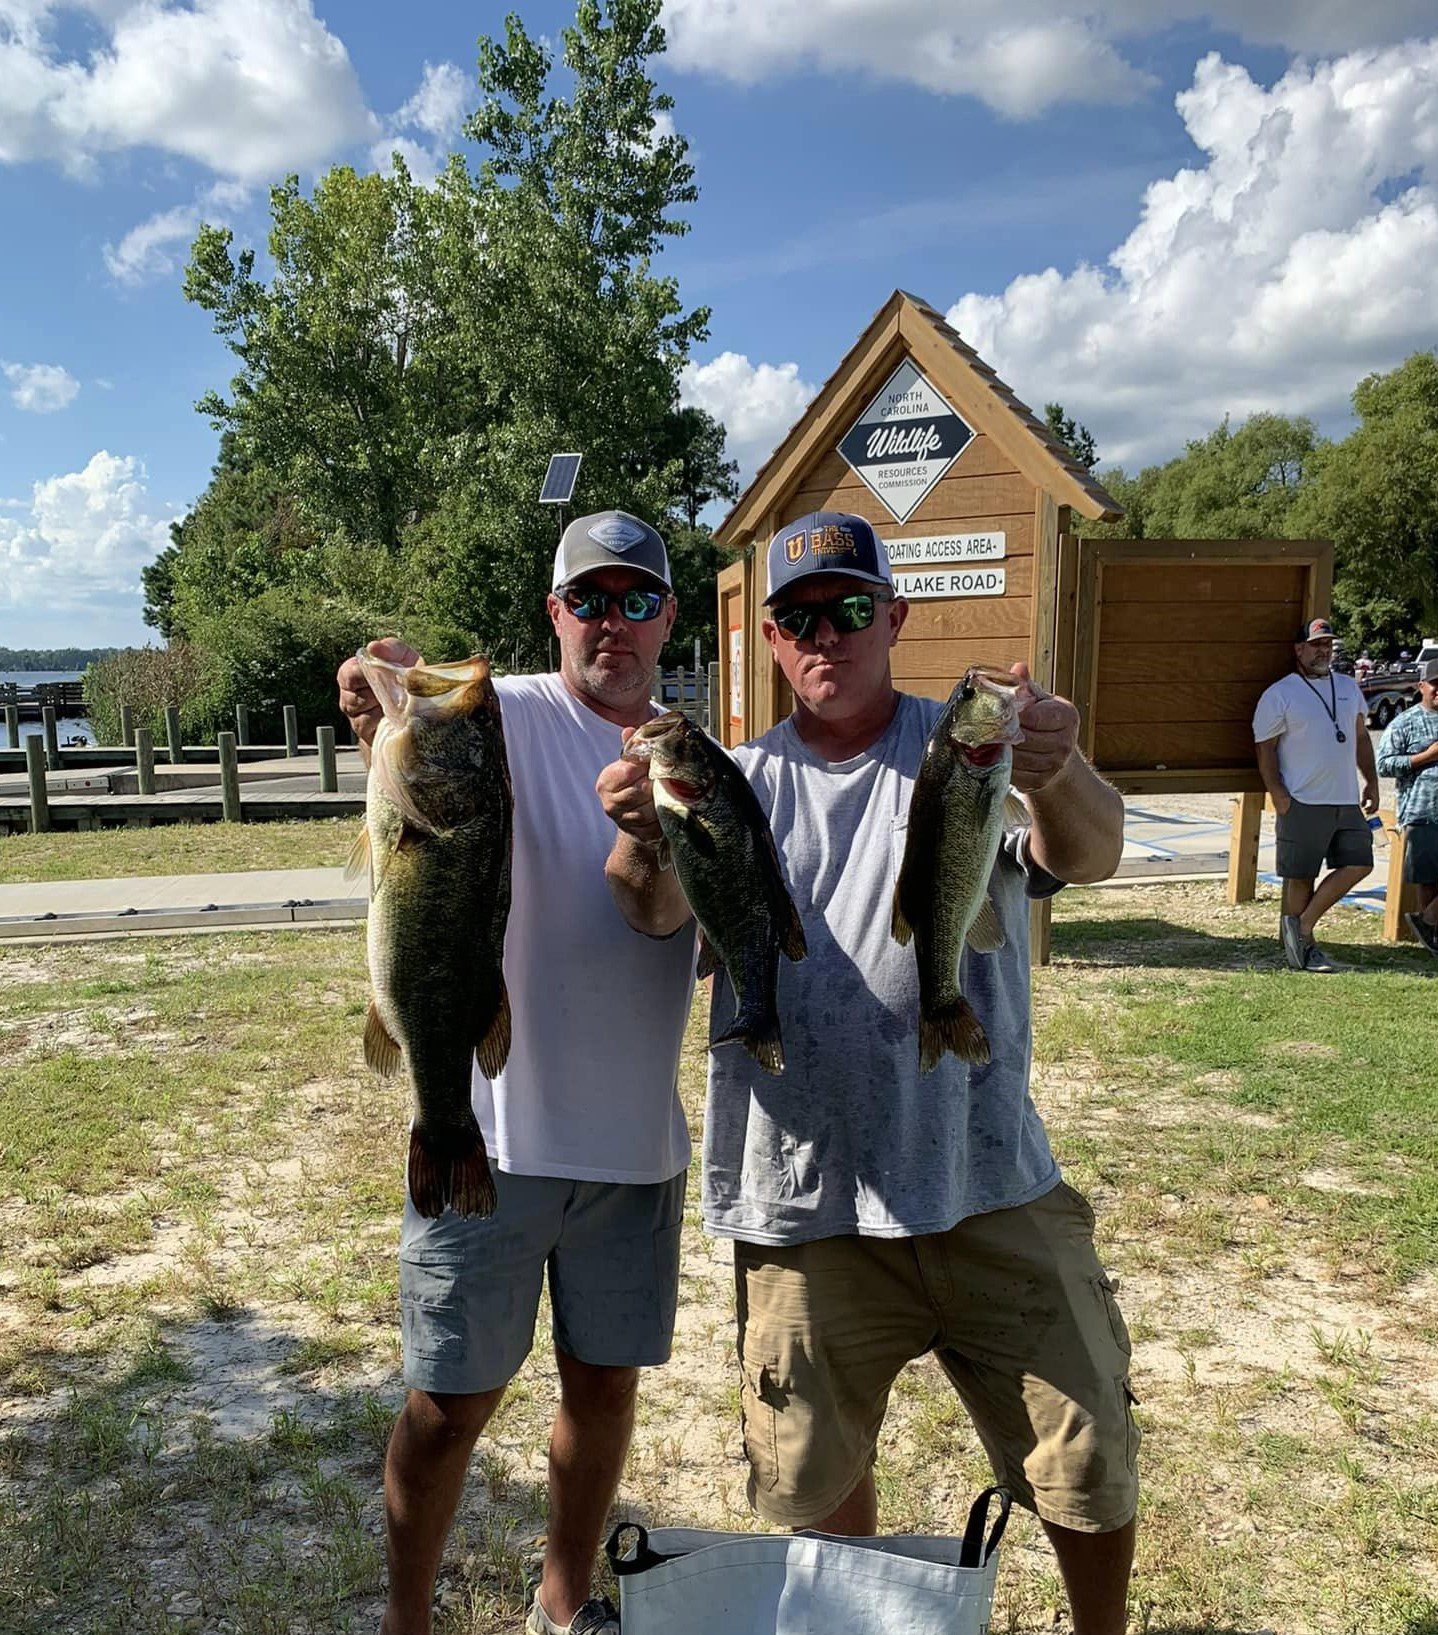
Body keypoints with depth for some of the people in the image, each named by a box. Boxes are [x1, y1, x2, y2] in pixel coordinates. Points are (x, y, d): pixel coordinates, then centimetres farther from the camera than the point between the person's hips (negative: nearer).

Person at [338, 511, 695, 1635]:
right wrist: (395, 718, -58)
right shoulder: (506, 718, -11)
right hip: (491, 1126, -4)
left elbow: (707, 939, 7)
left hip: (637, 1134, 5)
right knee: (450, 1403, 9)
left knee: (606, 1380, 19)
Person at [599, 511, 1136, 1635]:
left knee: (1091, 1465, 9)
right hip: (805, 1202, 2)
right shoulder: (740, 782, 5)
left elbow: (1088, 855, -20)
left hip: (991, 1188, -1)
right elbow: (658, 911, -13)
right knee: (815, 1480, 16)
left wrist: (1059, 782, -43)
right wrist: (644, 837, -36)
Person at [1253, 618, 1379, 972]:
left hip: (1347, 800, 6)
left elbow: (1361, 738, 22)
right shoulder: (1280, 694, -3)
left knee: (1358, 864, 0)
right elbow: (1265, 748, -6)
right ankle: (1300, 946, 11)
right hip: (1303, 802, -6)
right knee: (1300, 877, -1)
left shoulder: (1348, 687, 16)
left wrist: (1371, 782, 15)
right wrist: (1278, 793, -15)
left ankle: (1302, 925, 9)